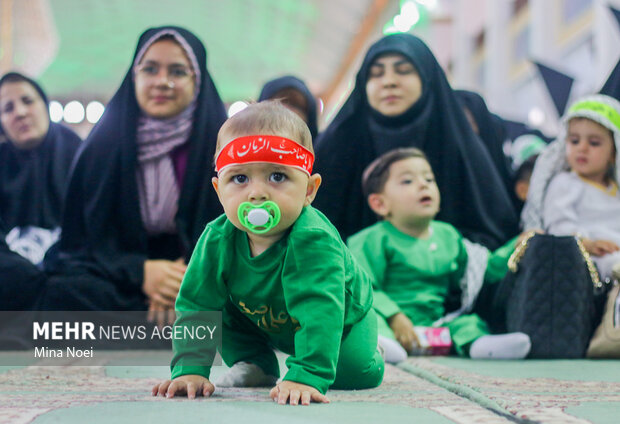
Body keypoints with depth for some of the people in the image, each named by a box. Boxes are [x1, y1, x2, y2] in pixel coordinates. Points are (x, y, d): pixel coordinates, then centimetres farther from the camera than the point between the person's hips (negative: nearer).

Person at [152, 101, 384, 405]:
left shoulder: (314, 241, -45)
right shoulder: (217, 240, -29)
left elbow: (319, 311, -53)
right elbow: (195, 306, -24)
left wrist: (306, 375, -63)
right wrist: (189, 369, -35)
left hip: (341, 319, -3)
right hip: (261, 322, 3)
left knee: (357, 373, -18)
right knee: (224, 305, -16)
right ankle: (255, 364, 7)